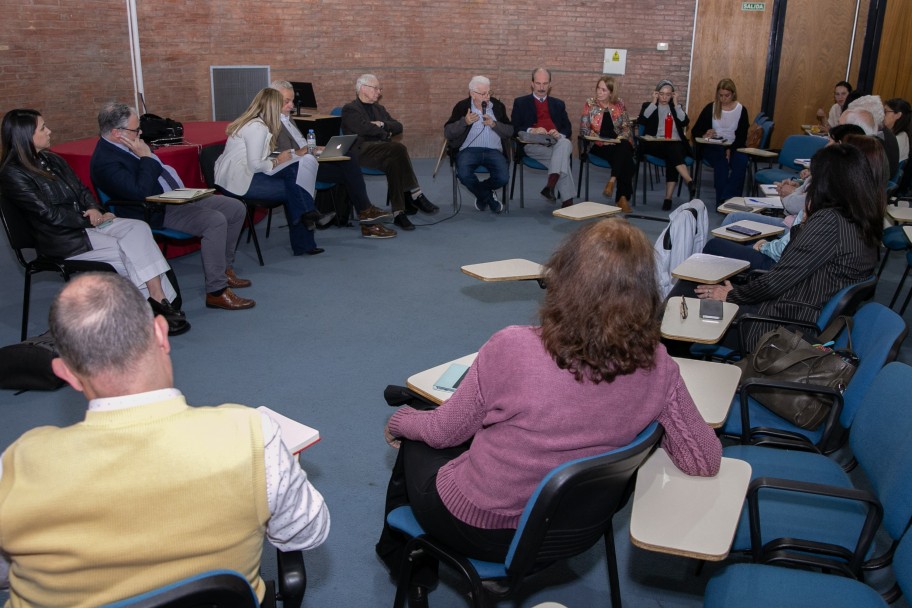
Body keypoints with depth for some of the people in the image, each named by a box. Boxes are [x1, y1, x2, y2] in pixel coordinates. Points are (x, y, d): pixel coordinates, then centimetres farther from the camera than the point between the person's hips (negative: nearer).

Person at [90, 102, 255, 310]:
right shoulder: (105, 161, -18)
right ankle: (216, 292, -24)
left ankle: (224, 268, 17)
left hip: (177, 196, 10)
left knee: (236, 208, 5)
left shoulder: (126, 145, 11)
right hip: (157, 213, -10)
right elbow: (140, 193, -27)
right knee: (215, 220, -30)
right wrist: (146, 158, -18)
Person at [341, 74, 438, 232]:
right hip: (361, 152, -6)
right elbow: (365, 128, -12)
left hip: (382, 151, 6)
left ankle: (399, 213, -36)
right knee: (398, 148, -31)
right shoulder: (350, 109, 6)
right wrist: (386, 133, 0)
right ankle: (415, 195, -29)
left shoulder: (379, 109, 28)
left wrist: (382, 124, -3)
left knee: (394, 162, -31)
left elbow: (398, 127, 15)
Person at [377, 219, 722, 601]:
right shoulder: (656, 368, -20)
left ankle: (401, 557, 52)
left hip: (476, 529, -4)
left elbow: (445, 432, -15)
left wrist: (399, 421, 7)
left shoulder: (515, 350, -32)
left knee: (414, 442, 28)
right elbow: (705, 461, -8)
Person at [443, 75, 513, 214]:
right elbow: (447, 133, 1)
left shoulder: (498, 106, 12)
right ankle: (489, 198, -3)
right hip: (469, 150, -1)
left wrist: (494, 124, -9)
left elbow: (510, 132, 9)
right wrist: (464, 122, -15)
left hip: (493, 151, 1)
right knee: (463, 174, -32)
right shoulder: (462, 106, 6)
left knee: (503, 178, -26)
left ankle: (481, 194, 10)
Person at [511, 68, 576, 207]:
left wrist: (559, 134, -9)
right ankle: (567, 199, -33)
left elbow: (568, 129, 17)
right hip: (533, 145, -3)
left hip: (556, 143, 3)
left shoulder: (558, 104, 27)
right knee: (563, 156, -33)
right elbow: (515, 128, 5)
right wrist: (532, 130, -16)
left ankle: (551, 185, -47)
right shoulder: (520, 102, 18)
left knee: (565, 144, -37)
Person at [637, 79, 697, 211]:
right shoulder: (648, 106, 21)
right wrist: (653, 103, 2)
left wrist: (676, 104, 6)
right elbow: (641, 121, -1)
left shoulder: (675, 107, 26)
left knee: (673, 153, -34)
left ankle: (668, 198, -40)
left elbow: (685, 122, 6)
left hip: (676, 144, 2)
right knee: (672, 150, -35)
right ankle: (690, 181, -47)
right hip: (655, 144, -1)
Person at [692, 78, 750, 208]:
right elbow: (696, 131, 4)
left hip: (734, 147, 1)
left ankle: (728, 198, -38)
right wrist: (704, 135, -20)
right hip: (712, 147, -1)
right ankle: (722, 201, -37)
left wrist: (730, 149, -16)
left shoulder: (741, 110, 6)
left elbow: (742, 136, 3)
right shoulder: (710, 108, 3)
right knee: (722, 162, -34)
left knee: (741, 161, -32)